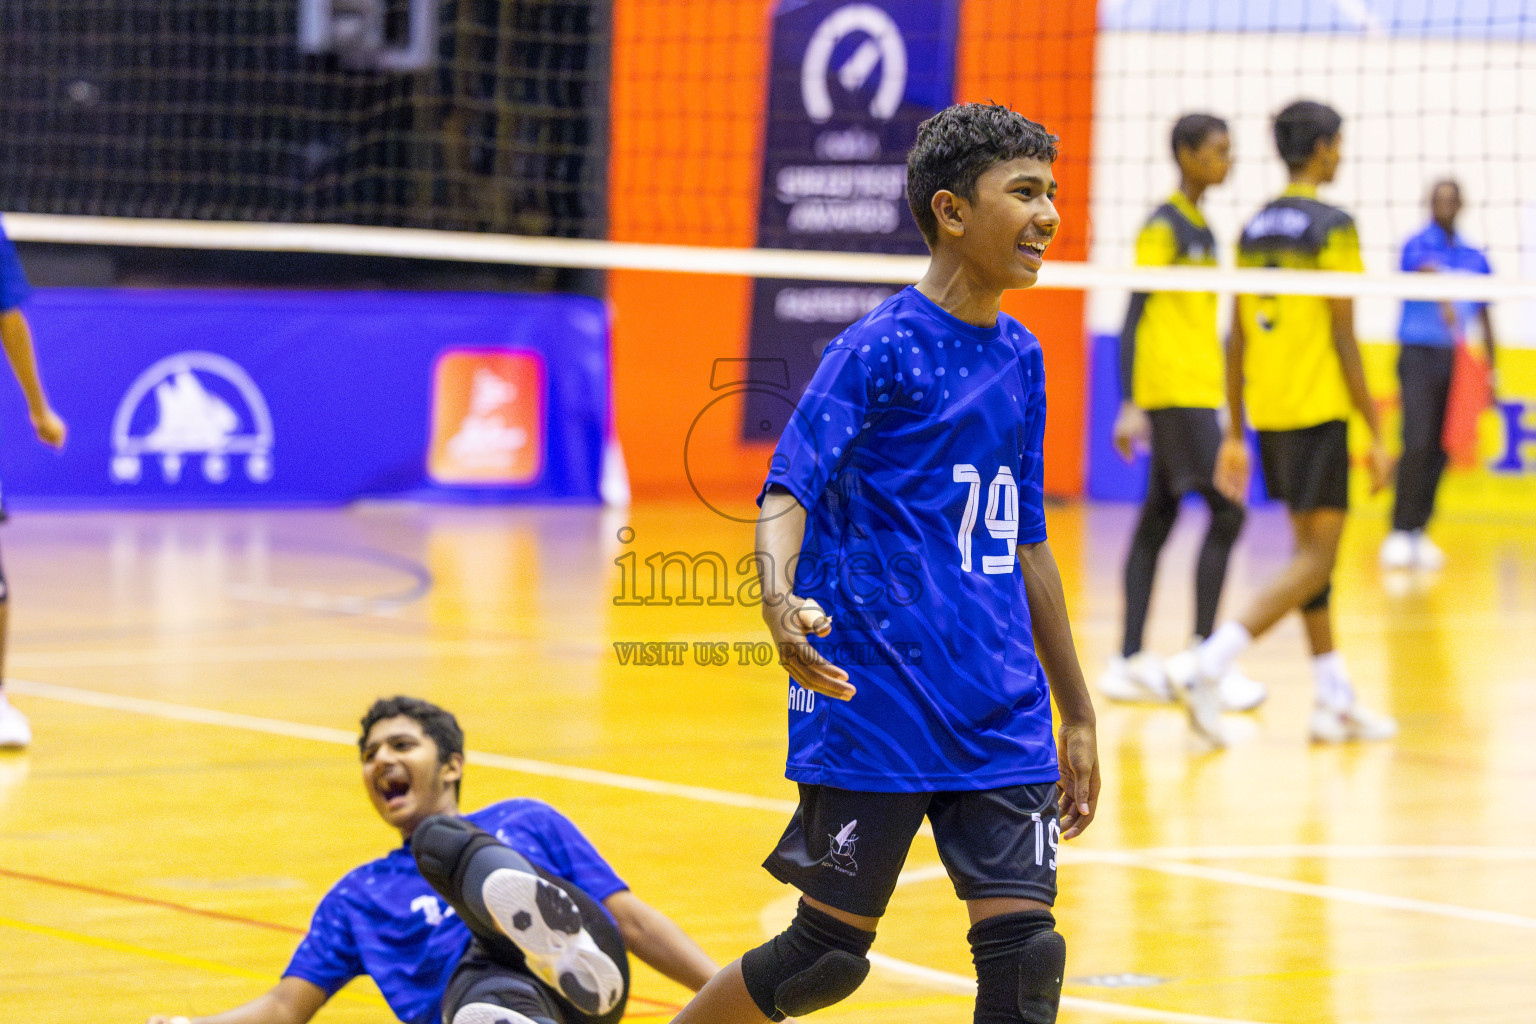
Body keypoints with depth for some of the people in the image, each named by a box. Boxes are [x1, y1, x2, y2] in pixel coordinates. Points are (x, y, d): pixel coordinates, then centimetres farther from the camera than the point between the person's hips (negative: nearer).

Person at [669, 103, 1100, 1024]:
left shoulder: (1020, 359, 13)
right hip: (875, 702, -6)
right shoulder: (880, 349, -8)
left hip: (1001, 718, 6)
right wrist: (782, 602, -39)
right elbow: (787, 495, -17)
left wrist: (1078, 715, 23)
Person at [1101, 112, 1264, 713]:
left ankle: (1129, 663, 10)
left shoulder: (1200, 229, 16)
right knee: (1225, 511, -13)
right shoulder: (1163, 228, -10)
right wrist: (1130, 404, -20)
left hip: (1197, 391, 9)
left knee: (1158, 521, 8)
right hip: (1173, 390, -9)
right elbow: (1134, 318, -14)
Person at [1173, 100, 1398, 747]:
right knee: (1316, 558, -6)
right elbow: (1344, 339, -13)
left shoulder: (1254, 230, 11)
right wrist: (1377, 435, -10)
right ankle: (1205, 666, -20)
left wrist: (1235, 436, 16)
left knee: (1312, 548, 15)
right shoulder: (1332, 227, -10)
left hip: (1267, 412, 8)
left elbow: (1236, 340, 12)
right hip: (1318, 411, -8)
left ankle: (1335, 702, 17)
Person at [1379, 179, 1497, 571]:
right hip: (1419, 356, -5)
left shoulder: (1475, 259, 12)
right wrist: (1445, 305, -49)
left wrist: (1490, 370, 14)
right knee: (1417, 443, -16)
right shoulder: (1418, 246, -6)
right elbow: (1427, 274, -29)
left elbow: (1485, 318, 19)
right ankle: (1399, 533, -12)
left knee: (1440, 450, 5)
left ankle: (1417, 532, 15)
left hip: (1458, 361, 5)